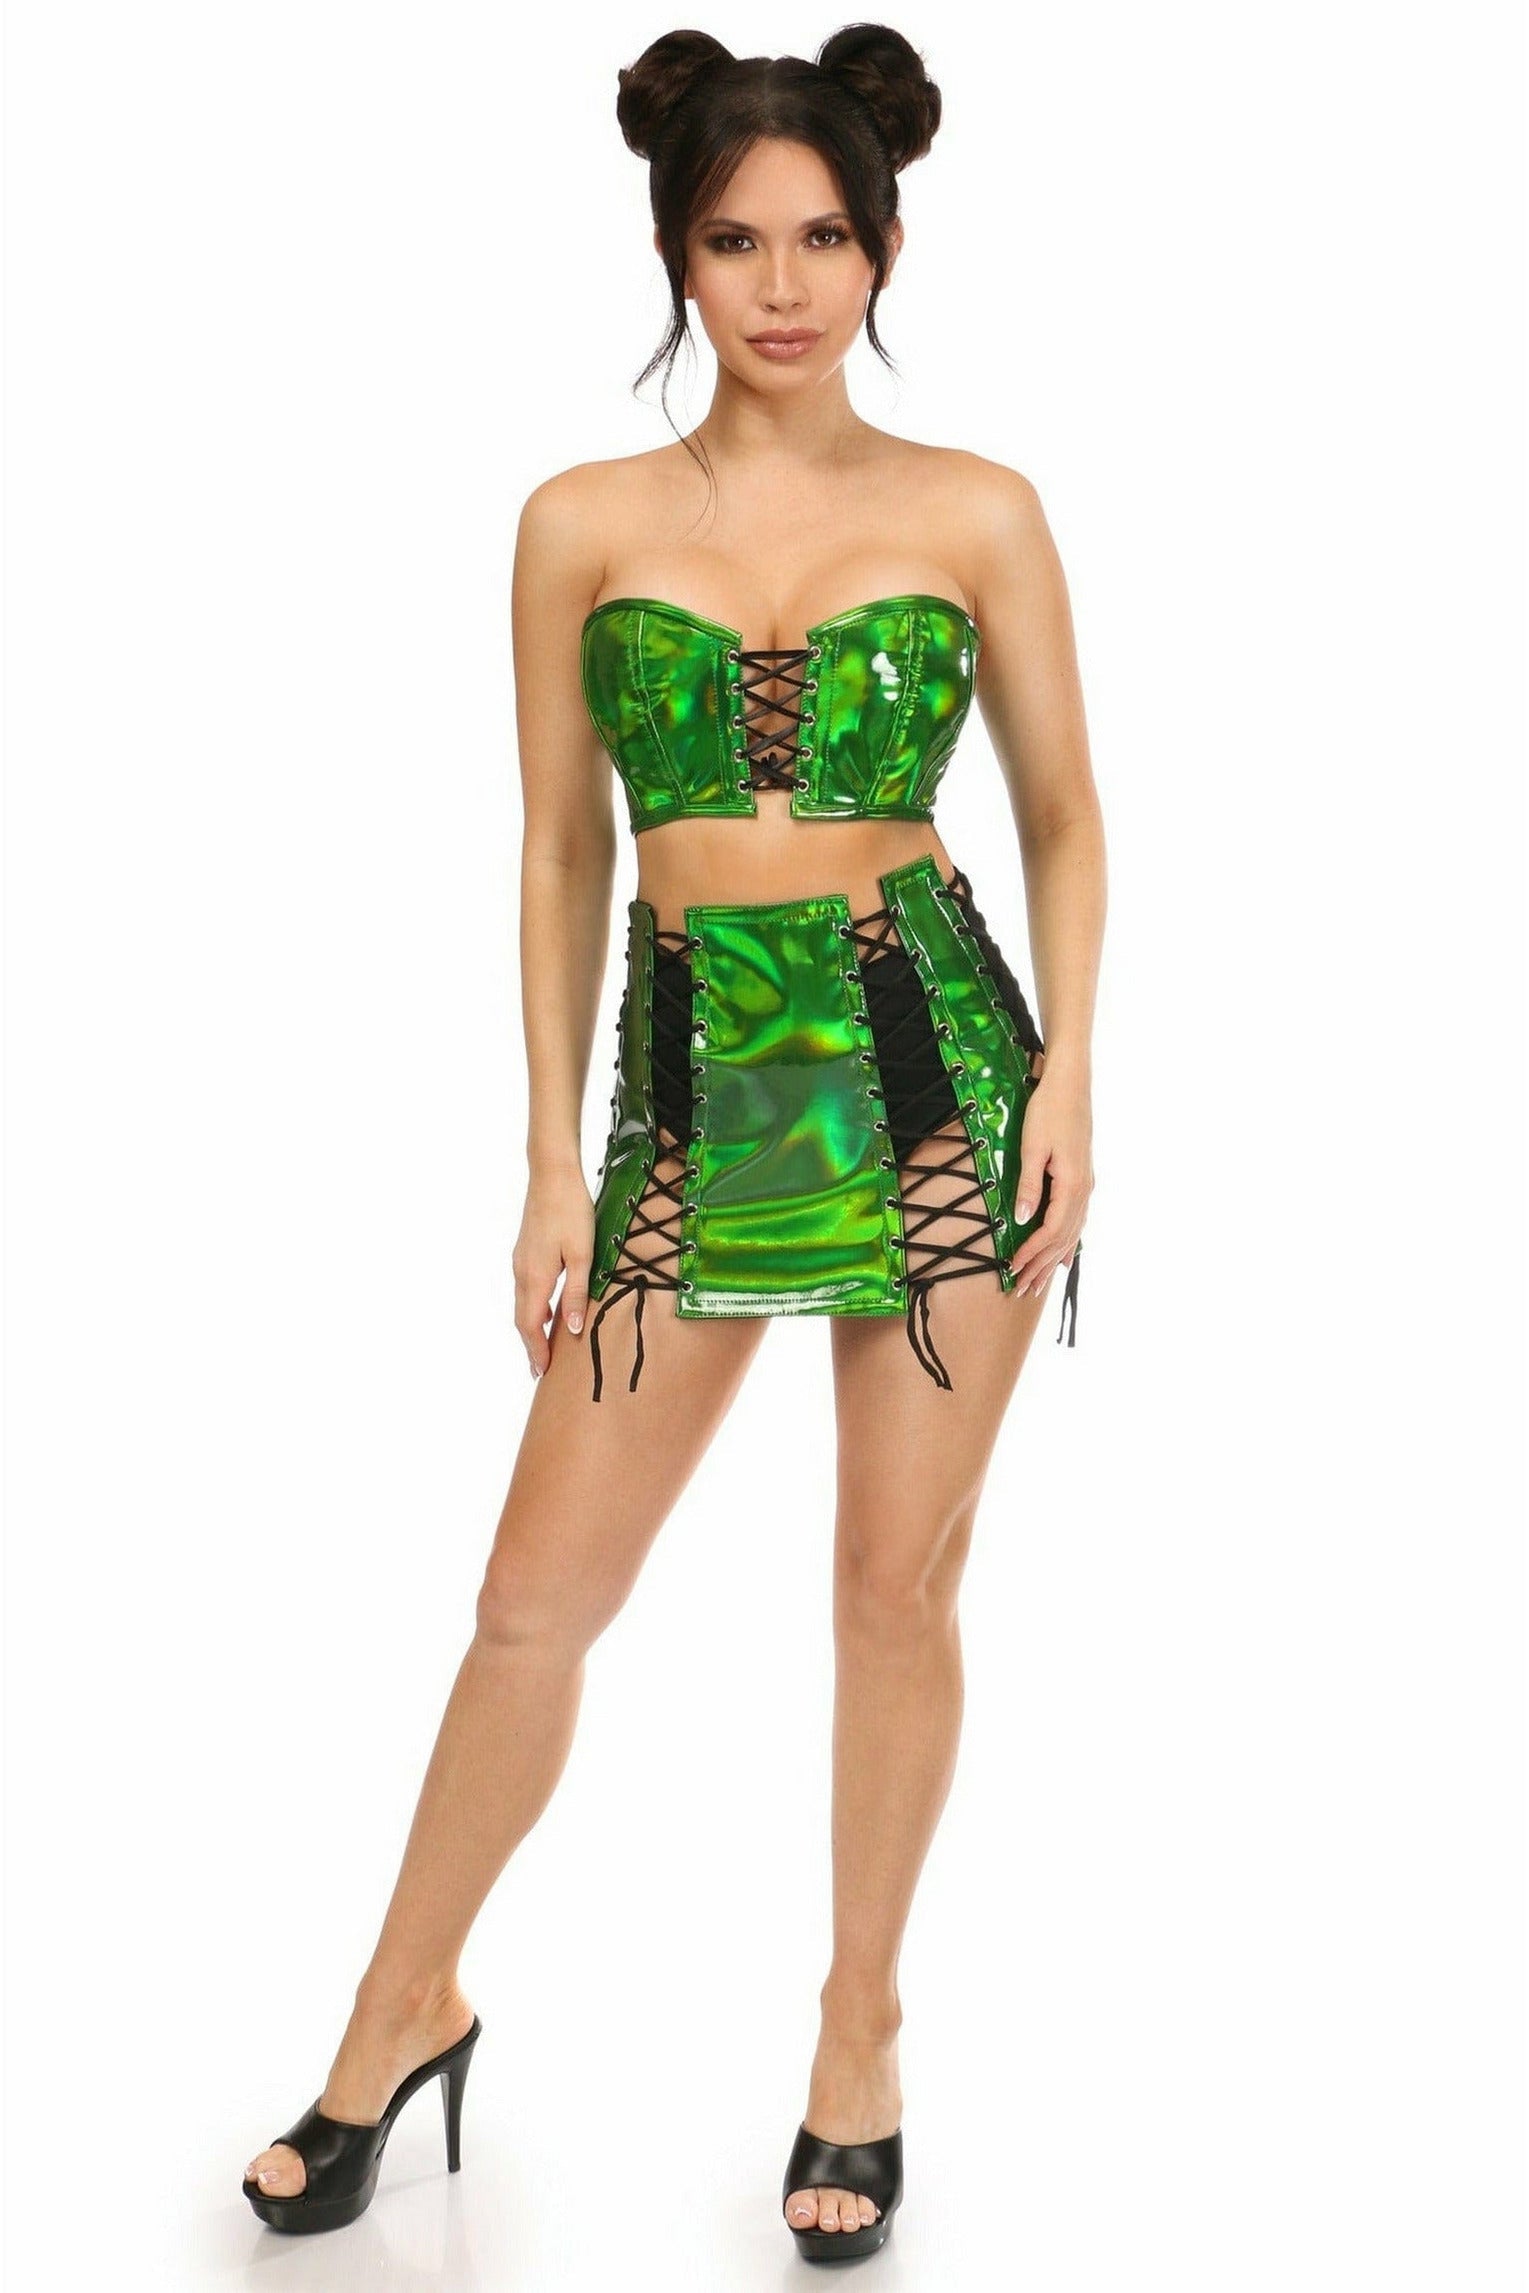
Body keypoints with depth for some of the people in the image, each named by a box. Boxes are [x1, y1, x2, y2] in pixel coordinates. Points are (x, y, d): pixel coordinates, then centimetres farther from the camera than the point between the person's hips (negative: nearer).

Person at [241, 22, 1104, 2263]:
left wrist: (1067, 1064, -7)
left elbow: (1063, 814, 7)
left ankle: (860, 2035, 27)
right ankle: (407, 2013, 27)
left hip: (934, 1069, -1)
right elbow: (564, 851, 7)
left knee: (896, 1590, 8)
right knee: (538, 1593, 5)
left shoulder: (977, 514, 2)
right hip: (691, 1091, 1)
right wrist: (553, 1161, 5)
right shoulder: (583, 525, 4)